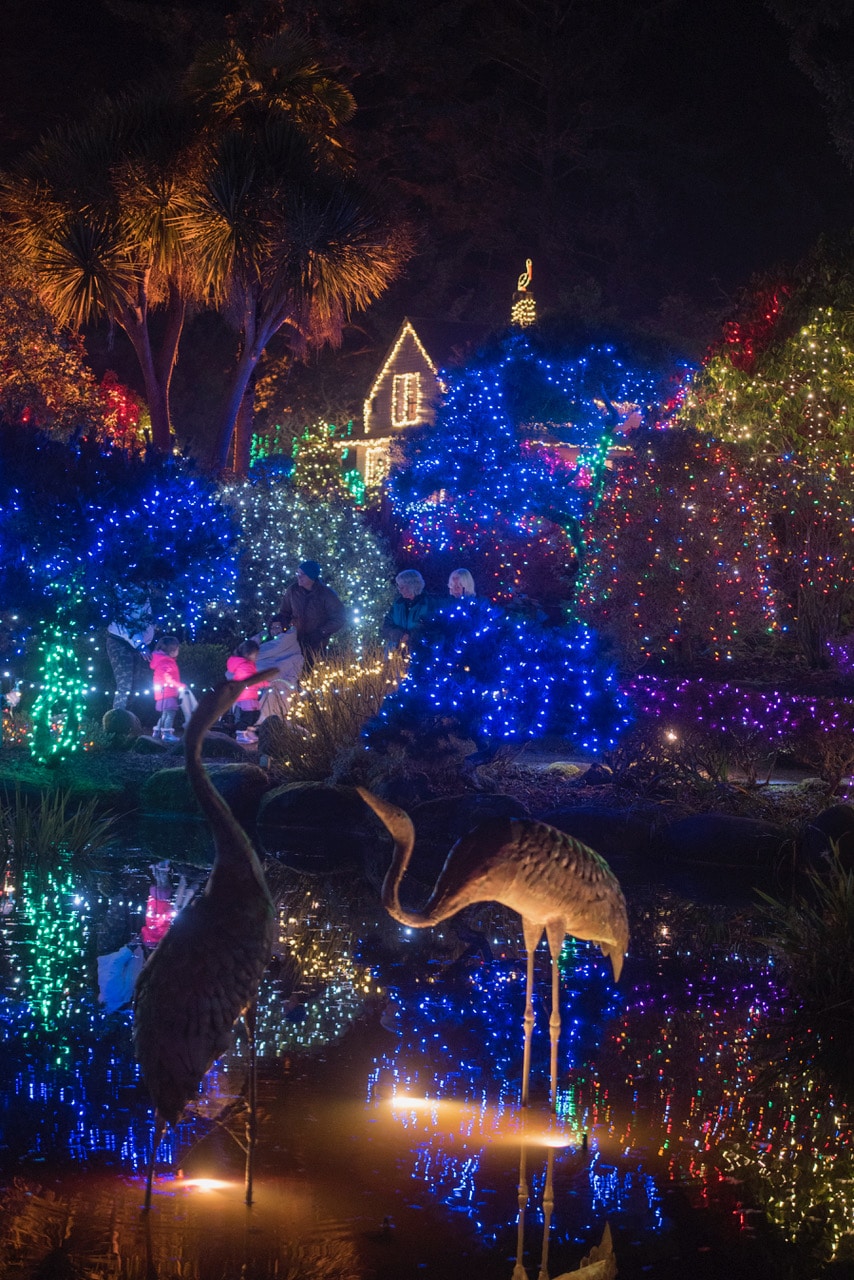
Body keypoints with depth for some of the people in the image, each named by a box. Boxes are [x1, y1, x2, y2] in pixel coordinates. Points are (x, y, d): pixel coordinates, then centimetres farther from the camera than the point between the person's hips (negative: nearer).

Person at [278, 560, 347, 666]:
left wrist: (321, 632, -17)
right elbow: (284, 613, 10)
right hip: (298, 642, 3)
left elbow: (340, 618, -9)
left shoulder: (326, 594, -14)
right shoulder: (293, 590, -6)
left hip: (318, 645, -3)